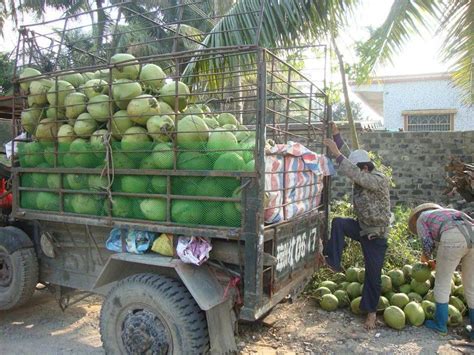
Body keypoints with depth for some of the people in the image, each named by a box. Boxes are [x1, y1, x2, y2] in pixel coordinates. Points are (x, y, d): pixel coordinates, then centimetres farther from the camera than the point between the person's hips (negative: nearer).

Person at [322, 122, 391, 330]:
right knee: (338, 223, -24)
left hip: (376, 235, -6)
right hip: (360, 227, 6)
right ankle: (333, 262, -17)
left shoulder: (380, 180, -23)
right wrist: (336, 134, -8)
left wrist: (336, 153, -41)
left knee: (373, 274, 1)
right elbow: (345, 161, 0)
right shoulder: (362, 176, -1)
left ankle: (371, 312, 18)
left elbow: (354, 175, -39)